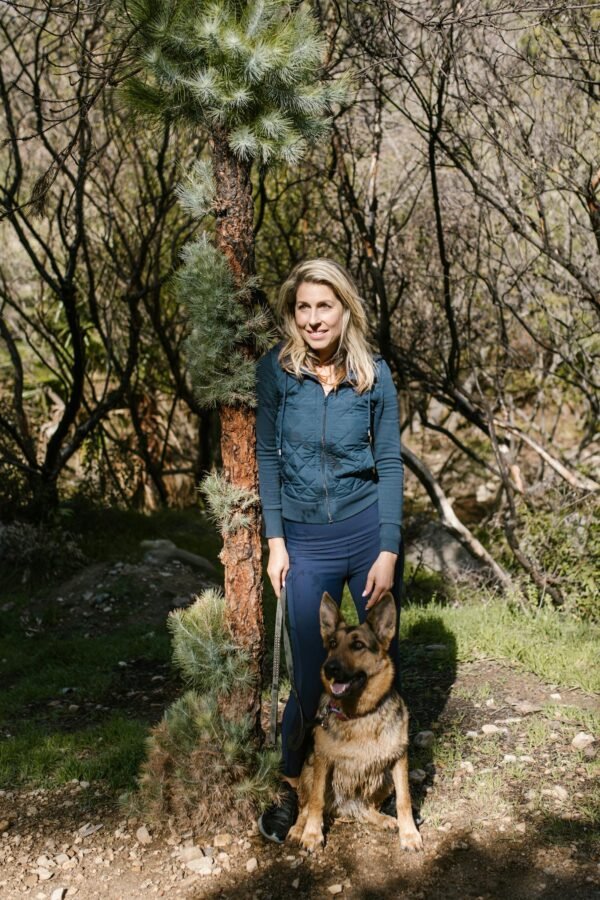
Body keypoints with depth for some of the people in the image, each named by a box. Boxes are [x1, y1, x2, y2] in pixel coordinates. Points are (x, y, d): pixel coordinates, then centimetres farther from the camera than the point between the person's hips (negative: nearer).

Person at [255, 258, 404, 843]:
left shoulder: (374, 374, -4)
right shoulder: (276, 370, -5)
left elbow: (389, 463, -2)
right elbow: (267, 456, 2)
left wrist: (388, 552, -7)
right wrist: (275, 540, -2)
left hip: (368, 530, 1)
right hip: (305, 541, 0)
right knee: (309, 678, 2)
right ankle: (290, 788, 27)